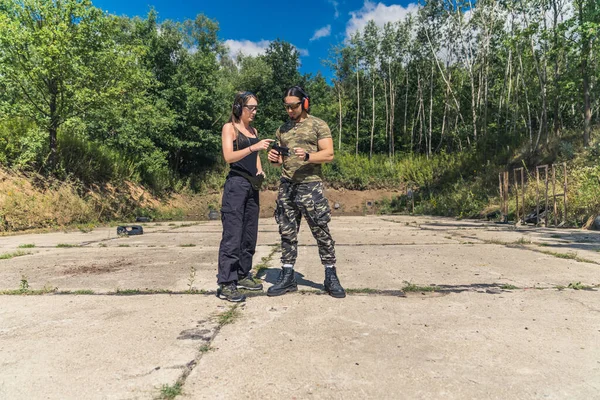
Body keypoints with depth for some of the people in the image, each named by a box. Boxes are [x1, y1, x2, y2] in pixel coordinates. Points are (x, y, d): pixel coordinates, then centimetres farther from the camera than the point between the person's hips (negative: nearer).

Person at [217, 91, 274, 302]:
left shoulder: (254, 131, 18)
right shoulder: (229, 128, -2)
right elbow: (229, 157, -15)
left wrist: (260, 171, 3)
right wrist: (253, 147, -26)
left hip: (252, 186, 7)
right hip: (236, 184, -7)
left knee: (250, 234, 9)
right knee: (233, 234, -9)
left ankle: (243, 276, 21)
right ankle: (225, 284, -4)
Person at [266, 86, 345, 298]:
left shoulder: (318, 125, 1)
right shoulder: (282, 129, 17)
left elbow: (329, 154, -6)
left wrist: (307, 156, -23)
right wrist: (275, 158, -2)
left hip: (310, 185, -5)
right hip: (286, 186, 5)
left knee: (321, 232, -1)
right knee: (287, 233, 7)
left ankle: (331, 277, 12)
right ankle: (287, 277, 16)